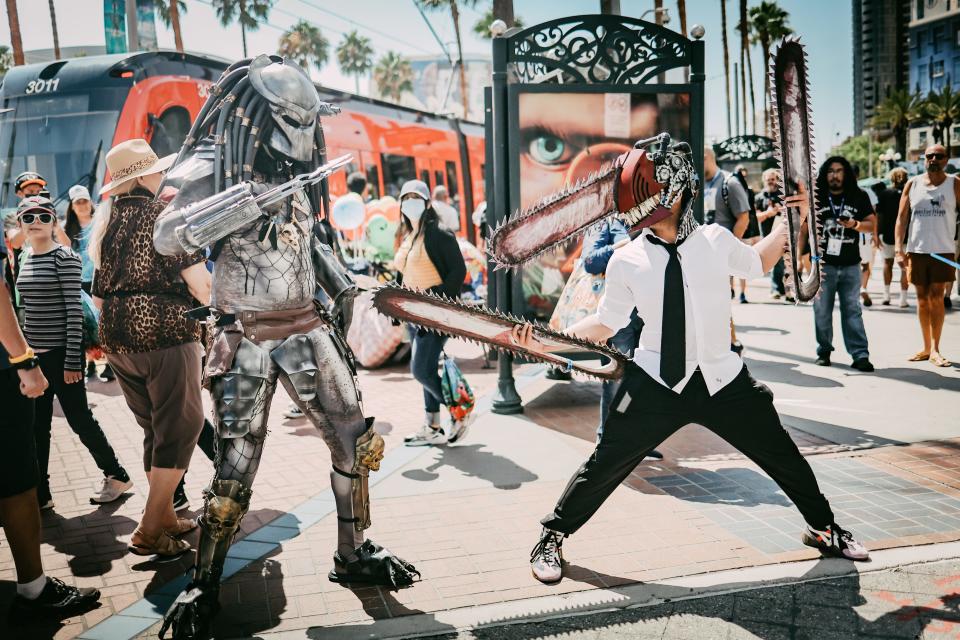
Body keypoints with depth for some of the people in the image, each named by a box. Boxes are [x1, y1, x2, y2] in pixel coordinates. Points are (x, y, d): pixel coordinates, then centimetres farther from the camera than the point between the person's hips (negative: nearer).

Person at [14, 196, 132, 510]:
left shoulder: (65, 258, -11)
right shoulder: (26, 260, 10)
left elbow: (74, 310, -15)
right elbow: (28, 309, 17)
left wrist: (72, 360, -18)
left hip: (61, 353, -7)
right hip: (34, 354, 7)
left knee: (80, 419, 3)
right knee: (36, 427, 9)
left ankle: (117, 476, 20)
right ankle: (39, 493, 19)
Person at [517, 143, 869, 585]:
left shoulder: (716, 241, -3)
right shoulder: (626, 261, -7)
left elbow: (757, 263, 19)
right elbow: (606, 322, 3)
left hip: (723, 381, 2)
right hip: (655, 384, -2)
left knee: (783, 457, 13)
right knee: (605, 465, -3)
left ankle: (824, 529, 41)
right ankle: (551, 539, 18)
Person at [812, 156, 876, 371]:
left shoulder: (859, 197, 7)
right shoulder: (816, 198, 3)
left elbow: (872, 223, 7)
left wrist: (855, 224, -14)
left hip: (850, 265, 0)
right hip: (822, 263, 0)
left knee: (852, 310, 0)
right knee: (822, 311, 6)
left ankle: (860, 354, 0)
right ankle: (824, 351, 19)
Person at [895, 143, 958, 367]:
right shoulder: (912, 185, 7)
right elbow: (902, 218, 5)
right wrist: (899, 250, -5)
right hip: (916, 250, 3)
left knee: (936, 298, -9)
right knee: (922, 299, 9)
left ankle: (935, 349, -5)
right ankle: (926, 347, 18)